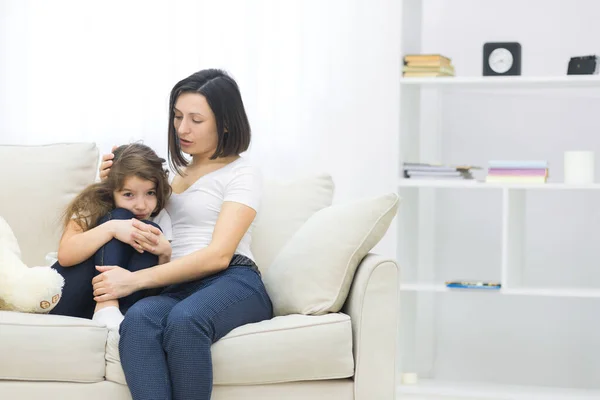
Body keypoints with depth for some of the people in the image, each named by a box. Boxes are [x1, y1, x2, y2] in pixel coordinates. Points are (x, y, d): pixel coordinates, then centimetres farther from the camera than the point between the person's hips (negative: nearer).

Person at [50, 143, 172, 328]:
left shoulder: (160, 219, 0)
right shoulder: (92, 207, -8)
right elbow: (65, 255, -24)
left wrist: (165, 253, -24)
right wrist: (111, 228, -36)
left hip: (121, 300, 3)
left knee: (152, 231, -18)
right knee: (119, 217, -21)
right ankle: (106, 311, -35)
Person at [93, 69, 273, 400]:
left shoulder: (242, 174, 5)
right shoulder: (179, 170, 27)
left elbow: (218, 255, -9)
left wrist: (136, 279, -16)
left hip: (232, 281, -4)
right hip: (179, 285, 5)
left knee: (183, 320, -41)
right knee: (138, 320, -34)